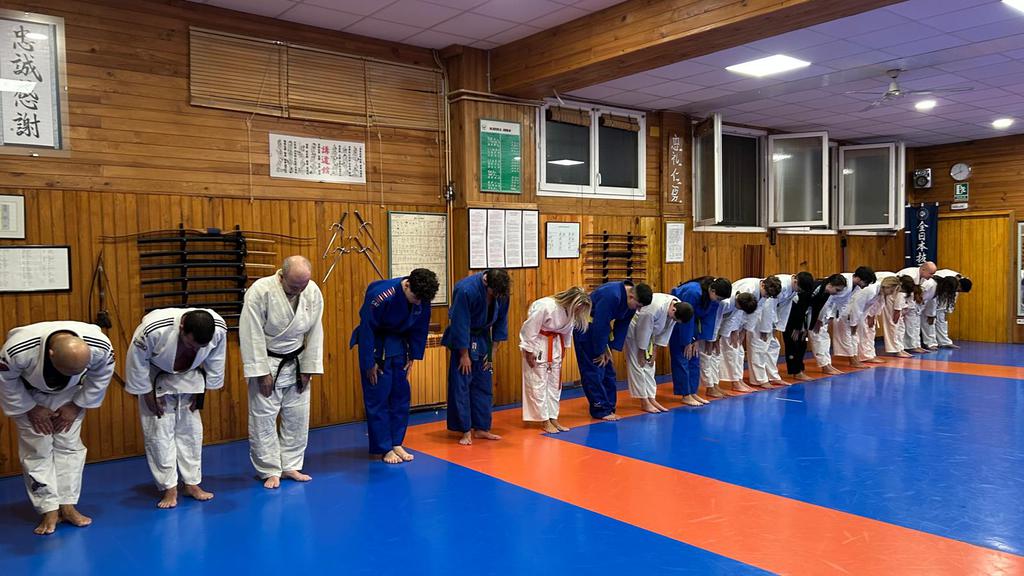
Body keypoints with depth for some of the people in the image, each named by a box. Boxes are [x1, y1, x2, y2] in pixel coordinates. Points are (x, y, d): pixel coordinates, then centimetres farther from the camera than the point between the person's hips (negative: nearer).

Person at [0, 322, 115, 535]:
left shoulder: (100, 346, -37)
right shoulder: (18, 350, -42)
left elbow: (101, 376, -13)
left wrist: (77, 406, -10)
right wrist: (31, 409, -13)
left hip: (68, 395, 2)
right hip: (28, 395, -2)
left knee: (69, 445, 0)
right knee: (37, 450, -5)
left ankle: (68, 506, 11)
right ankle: (49, 510, 5)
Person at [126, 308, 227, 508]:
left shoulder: (219, 329, -30)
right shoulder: (153, 329, -39)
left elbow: (215, 361, -9)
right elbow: (137, 362, -21)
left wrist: (202, 390, -2)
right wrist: (148, 394, -13)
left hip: (189, 378, 3)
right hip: (156, 379, -3)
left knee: (191, 430, 8)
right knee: (159, 432, -4)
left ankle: (192, 483, 20)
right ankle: (169, 488, 8)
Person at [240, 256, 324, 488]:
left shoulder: (313, 292, -11)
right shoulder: (259, 292, -23)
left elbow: (315, 333, -3)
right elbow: (252, 335, -19)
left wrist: (308, 369, -3)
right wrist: (262, 373, -17)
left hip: (296, 362, 4)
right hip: (267, 362, -4)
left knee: (298, 417, 10)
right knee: (263, 418, 0)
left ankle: (290, 466, 24)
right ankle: (270, 471, 14)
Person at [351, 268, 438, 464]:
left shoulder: (422, 297, -14)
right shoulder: (380, 296, -31)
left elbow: (420, 328, 1)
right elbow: (367, 330, -22)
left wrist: (414, 357, 2)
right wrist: (370, 363, -17)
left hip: (399, 345, 6)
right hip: (375, 345, -5)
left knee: (401, 396, 7)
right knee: (378, 398, -3)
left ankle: (396, 443, 18)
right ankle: (383, 449, 6)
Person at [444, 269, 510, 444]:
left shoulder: (501, 291, -14)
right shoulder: (466, 290, -30)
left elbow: (501, 320, -1)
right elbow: (460, 324, -23)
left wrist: (493, 350, 0)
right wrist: (464, 354, -17)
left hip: (482, 337, 5)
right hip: (462, 338, -5)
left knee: (484, 385, 8)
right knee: (461, 385, -7)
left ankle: (481, 428, 17)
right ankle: (465, 431, 1)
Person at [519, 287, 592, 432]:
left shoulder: (571, 310, -9)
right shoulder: (545, 306, -31)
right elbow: (530, 328, -25)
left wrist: (564, 348, 11)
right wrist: (528, 351, -19)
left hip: (554, 343, 7)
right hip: (538, 342, -7)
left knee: (555, 382, 11)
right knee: (538, 382, -3)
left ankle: (553, 418, 20)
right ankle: (544, 421, 5)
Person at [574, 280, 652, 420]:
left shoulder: (630, 303, -6)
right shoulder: (611, 295, -32)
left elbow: (622, 326, 2)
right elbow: (600, 325, -28)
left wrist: (609, 349, -3)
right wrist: (600, 351, -19)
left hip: (600, 328, 8)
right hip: (585, 328, -8)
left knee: (608, 370, 9)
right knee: (594, 370, -7)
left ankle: (609, 408, 17)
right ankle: (601, 410, 0)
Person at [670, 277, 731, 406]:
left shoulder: (713, 295, -14)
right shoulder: (693, 292, -35)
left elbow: (709, 318, -6)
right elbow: (686, 319, -28)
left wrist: (700, 340, -8)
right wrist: (687, 343, -20)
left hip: (691, 321, 7)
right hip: (677, 321, -7)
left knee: (694, 358, 5)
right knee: (682, 358, -8)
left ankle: (693, 392, 11)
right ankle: (686, 395, -4)